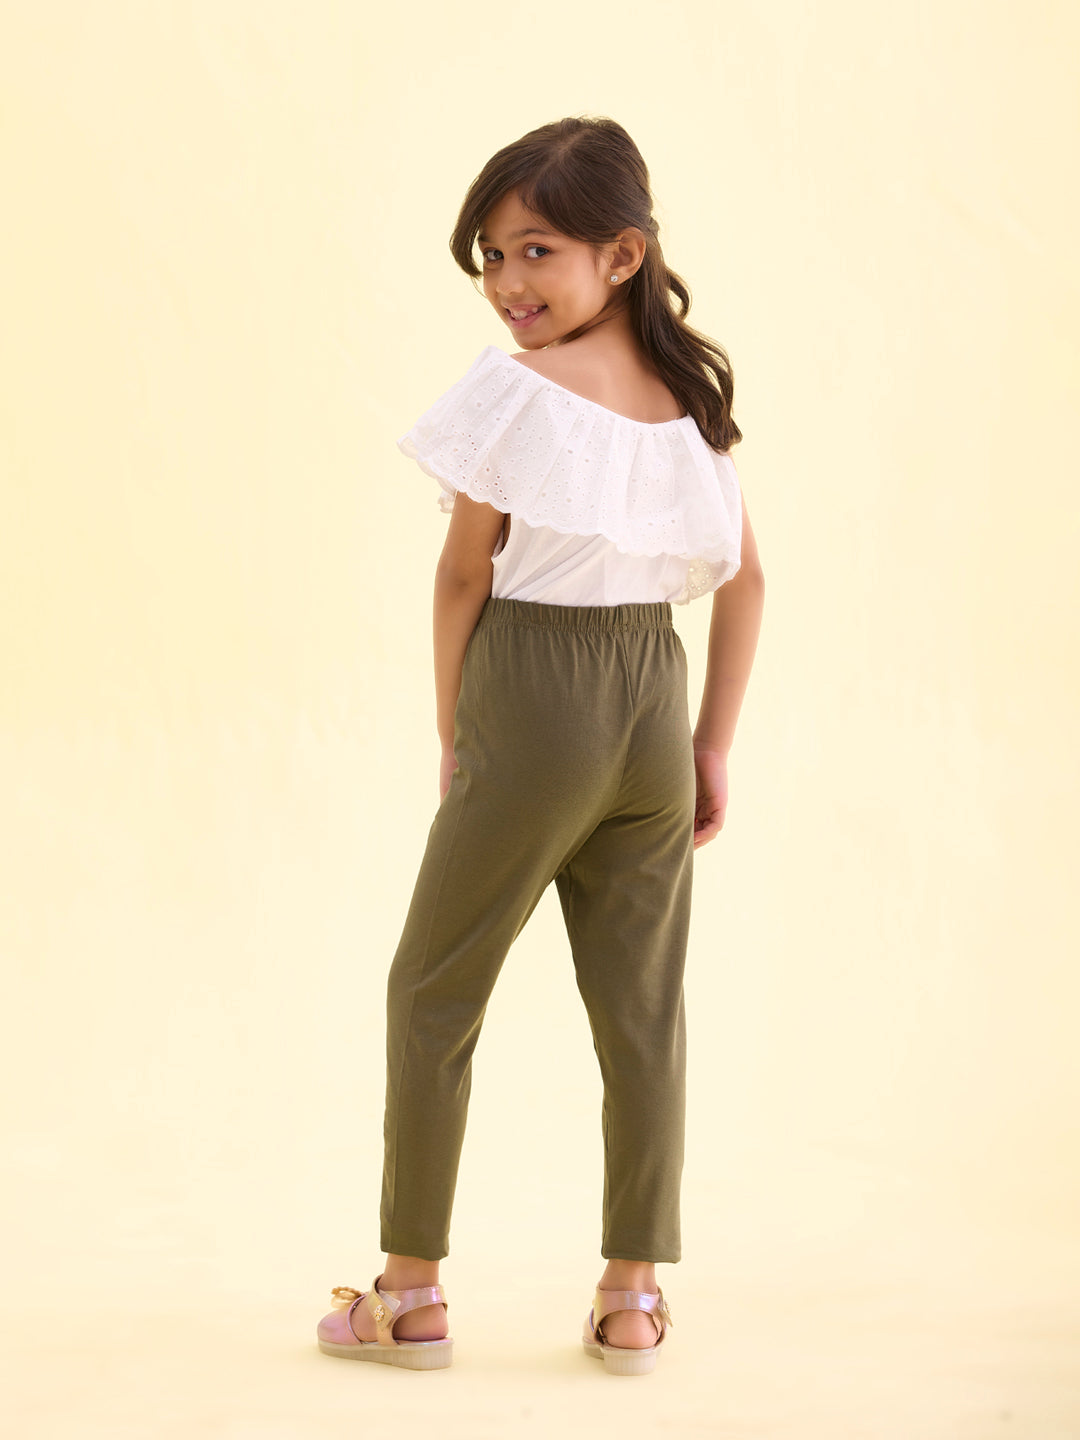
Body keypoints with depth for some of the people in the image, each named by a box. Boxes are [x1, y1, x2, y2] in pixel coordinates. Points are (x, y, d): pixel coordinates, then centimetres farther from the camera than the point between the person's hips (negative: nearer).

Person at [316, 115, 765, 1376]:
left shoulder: (516, 387, -12)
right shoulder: (690, 393, 5)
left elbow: (465, 574, -9)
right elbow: (745, 579, 8)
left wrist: (452, 735, 2)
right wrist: (713, 745, 12)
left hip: (533, 704, -5)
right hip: (654, 711, 6)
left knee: (433, 992, 8)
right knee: (642, 1009, 9)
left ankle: (411, 1294, 14)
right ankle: (633, 1298, 14)